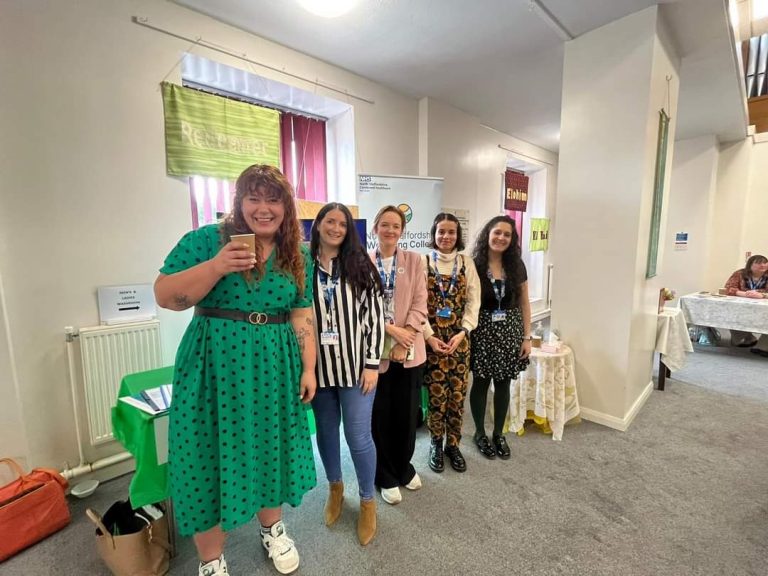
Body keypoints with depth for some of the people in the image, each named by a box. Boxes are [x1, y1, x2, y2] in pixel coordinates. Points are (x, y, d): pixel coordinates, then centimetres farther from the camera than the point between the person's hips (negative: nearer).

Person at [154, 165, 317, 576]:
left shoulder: (298, 257, 5)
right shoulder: (206, 240, -5)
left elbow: (302, 315, 5)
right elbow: (164, 297, -9)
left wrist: (308, 368, 1)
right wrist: (217, 266, -24)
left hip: (275, 370, 3)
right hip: (214, 367, -2)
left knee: (271, 448, 16)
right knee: (211, 455, 8)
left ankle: (272, 529, 44)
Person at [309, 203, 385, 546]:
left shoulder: (360, 266, -3)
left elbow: (375, 315, -5)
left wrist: (372, 363, -9)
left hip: (354, 365, -2)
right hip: (318, 366, 2)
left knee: (358, 436, 4)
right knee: (326, 430, 18)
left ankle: (367, 501, 30)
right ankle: (335, 487, 45)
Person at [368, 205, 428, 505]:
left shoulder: (414, 260, 4)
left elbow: (420, 303, -1)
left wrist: (404, 340, -11)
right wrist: (391, 330, -15)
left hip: (409, 349, 2)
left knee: (406, 413, 13)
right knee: (380, 414, 9)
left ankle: (404, 468, 38)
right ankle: (386, 477, 30)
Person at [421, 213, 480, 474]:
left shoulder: (467, 263, 5)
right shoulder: (422, 262, -2)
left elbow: (473, 302, 2)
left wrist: (462, 332, -9)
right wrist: (429, 336, -12)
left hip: (459, 338, 2)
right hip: (431, 339, -2)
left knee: (457, 395, 8)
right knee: (436, 395, 4)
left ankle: (453, 445, 29)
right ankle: (436, 444, 27)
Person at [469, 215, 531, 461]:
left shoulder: (517, 266, 2)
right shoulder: (473, 265, -8)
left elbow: (524, 303, 6)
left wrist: (527, 337, 3)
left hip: (509, 331, 3)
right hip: (482, 332, -3)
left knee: (503, 384, 13)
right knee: (481, 383, 9)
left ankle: (499, 433, 33)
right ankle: (480, 433, 30)